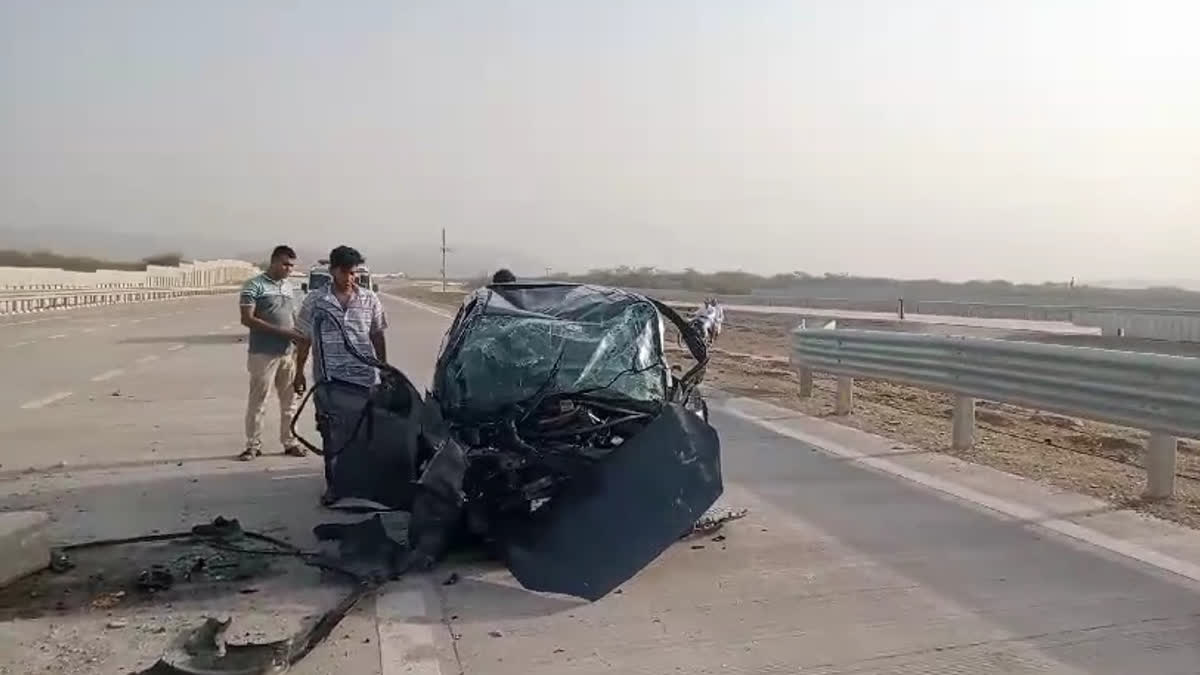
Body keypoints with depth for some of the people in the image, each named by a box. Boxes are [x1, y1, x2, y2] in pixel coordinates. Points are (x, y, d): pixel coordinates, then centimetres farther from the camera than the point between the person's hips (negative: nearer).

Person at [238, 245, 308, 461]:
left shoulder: (289, 287, 15)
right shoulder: (255, 286, -6)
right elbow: (247, 319, -14)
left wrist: (298, 334, 0)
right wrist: (282, 331, -18)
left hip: (288, 352, 6)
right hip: (263, 353, -6)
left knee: (289, 400, 11)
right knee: (257, 401, 1)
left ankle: (289, 442, 21)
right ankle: (253, 444, 10)